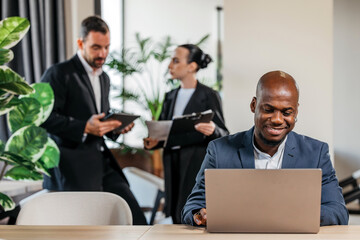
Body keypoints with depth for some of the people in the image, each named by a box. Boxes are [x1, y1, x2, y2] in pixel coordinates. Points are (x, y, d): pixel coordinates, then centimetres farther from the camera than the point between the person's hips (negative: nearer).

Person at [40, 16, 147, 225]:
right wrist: (84, 128, -22)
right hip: (73, 167, -7)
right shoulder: (60, 74, -6)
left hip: (103, 163, 7)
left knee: (137, 221, -1)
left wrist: (115, 127, 7)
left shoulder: (104, 78, 20)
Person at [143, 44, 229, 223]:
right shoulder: (170, 96, 15)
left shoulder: (209, 96, -3)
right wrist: (152, 142, -2)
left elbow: (224, 134, -5)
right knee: (177, 218, 7)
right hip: (173, 166, 6)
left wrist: (212, 130, -26)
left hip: (197, 166, -6)